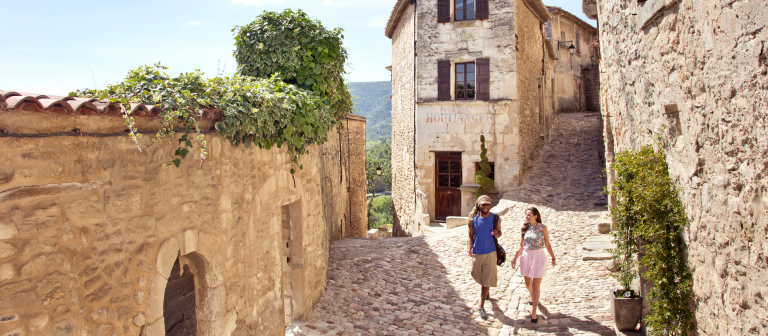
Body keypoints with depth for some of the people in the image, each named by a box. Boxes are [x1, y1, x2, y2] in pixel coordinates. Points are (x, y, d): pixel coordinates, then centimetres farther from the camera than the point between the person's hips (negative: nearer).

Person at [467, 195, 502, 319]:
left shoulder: (496, 219, -3)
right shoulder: (472, 220, -3)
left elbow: (499, 232, 8)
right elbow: (470, 237, 1)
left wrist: (497, 234, -16)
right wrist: (469, 248, -18)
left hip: (490, 253, -2)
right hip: (476, 253, 2)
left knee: (487, 281, -2)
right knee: (477, 276, 17)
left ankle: (481, 307, 6)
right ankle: (486, 291, 50)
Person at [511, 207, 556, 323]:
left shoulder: (543, 228, -7)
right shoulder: (525, 228, 2)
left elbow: (547, 244, 2)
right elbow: (521, 246, 6)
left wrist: (553, 258, 7)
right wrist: (515, 259, 0)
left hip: (539, 257, -4)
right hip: (526, 257, 4)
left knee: (535, 285, -4)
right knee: (528, 283, 17)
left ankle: (534, 312, 2)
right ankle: (533, 297, 49)